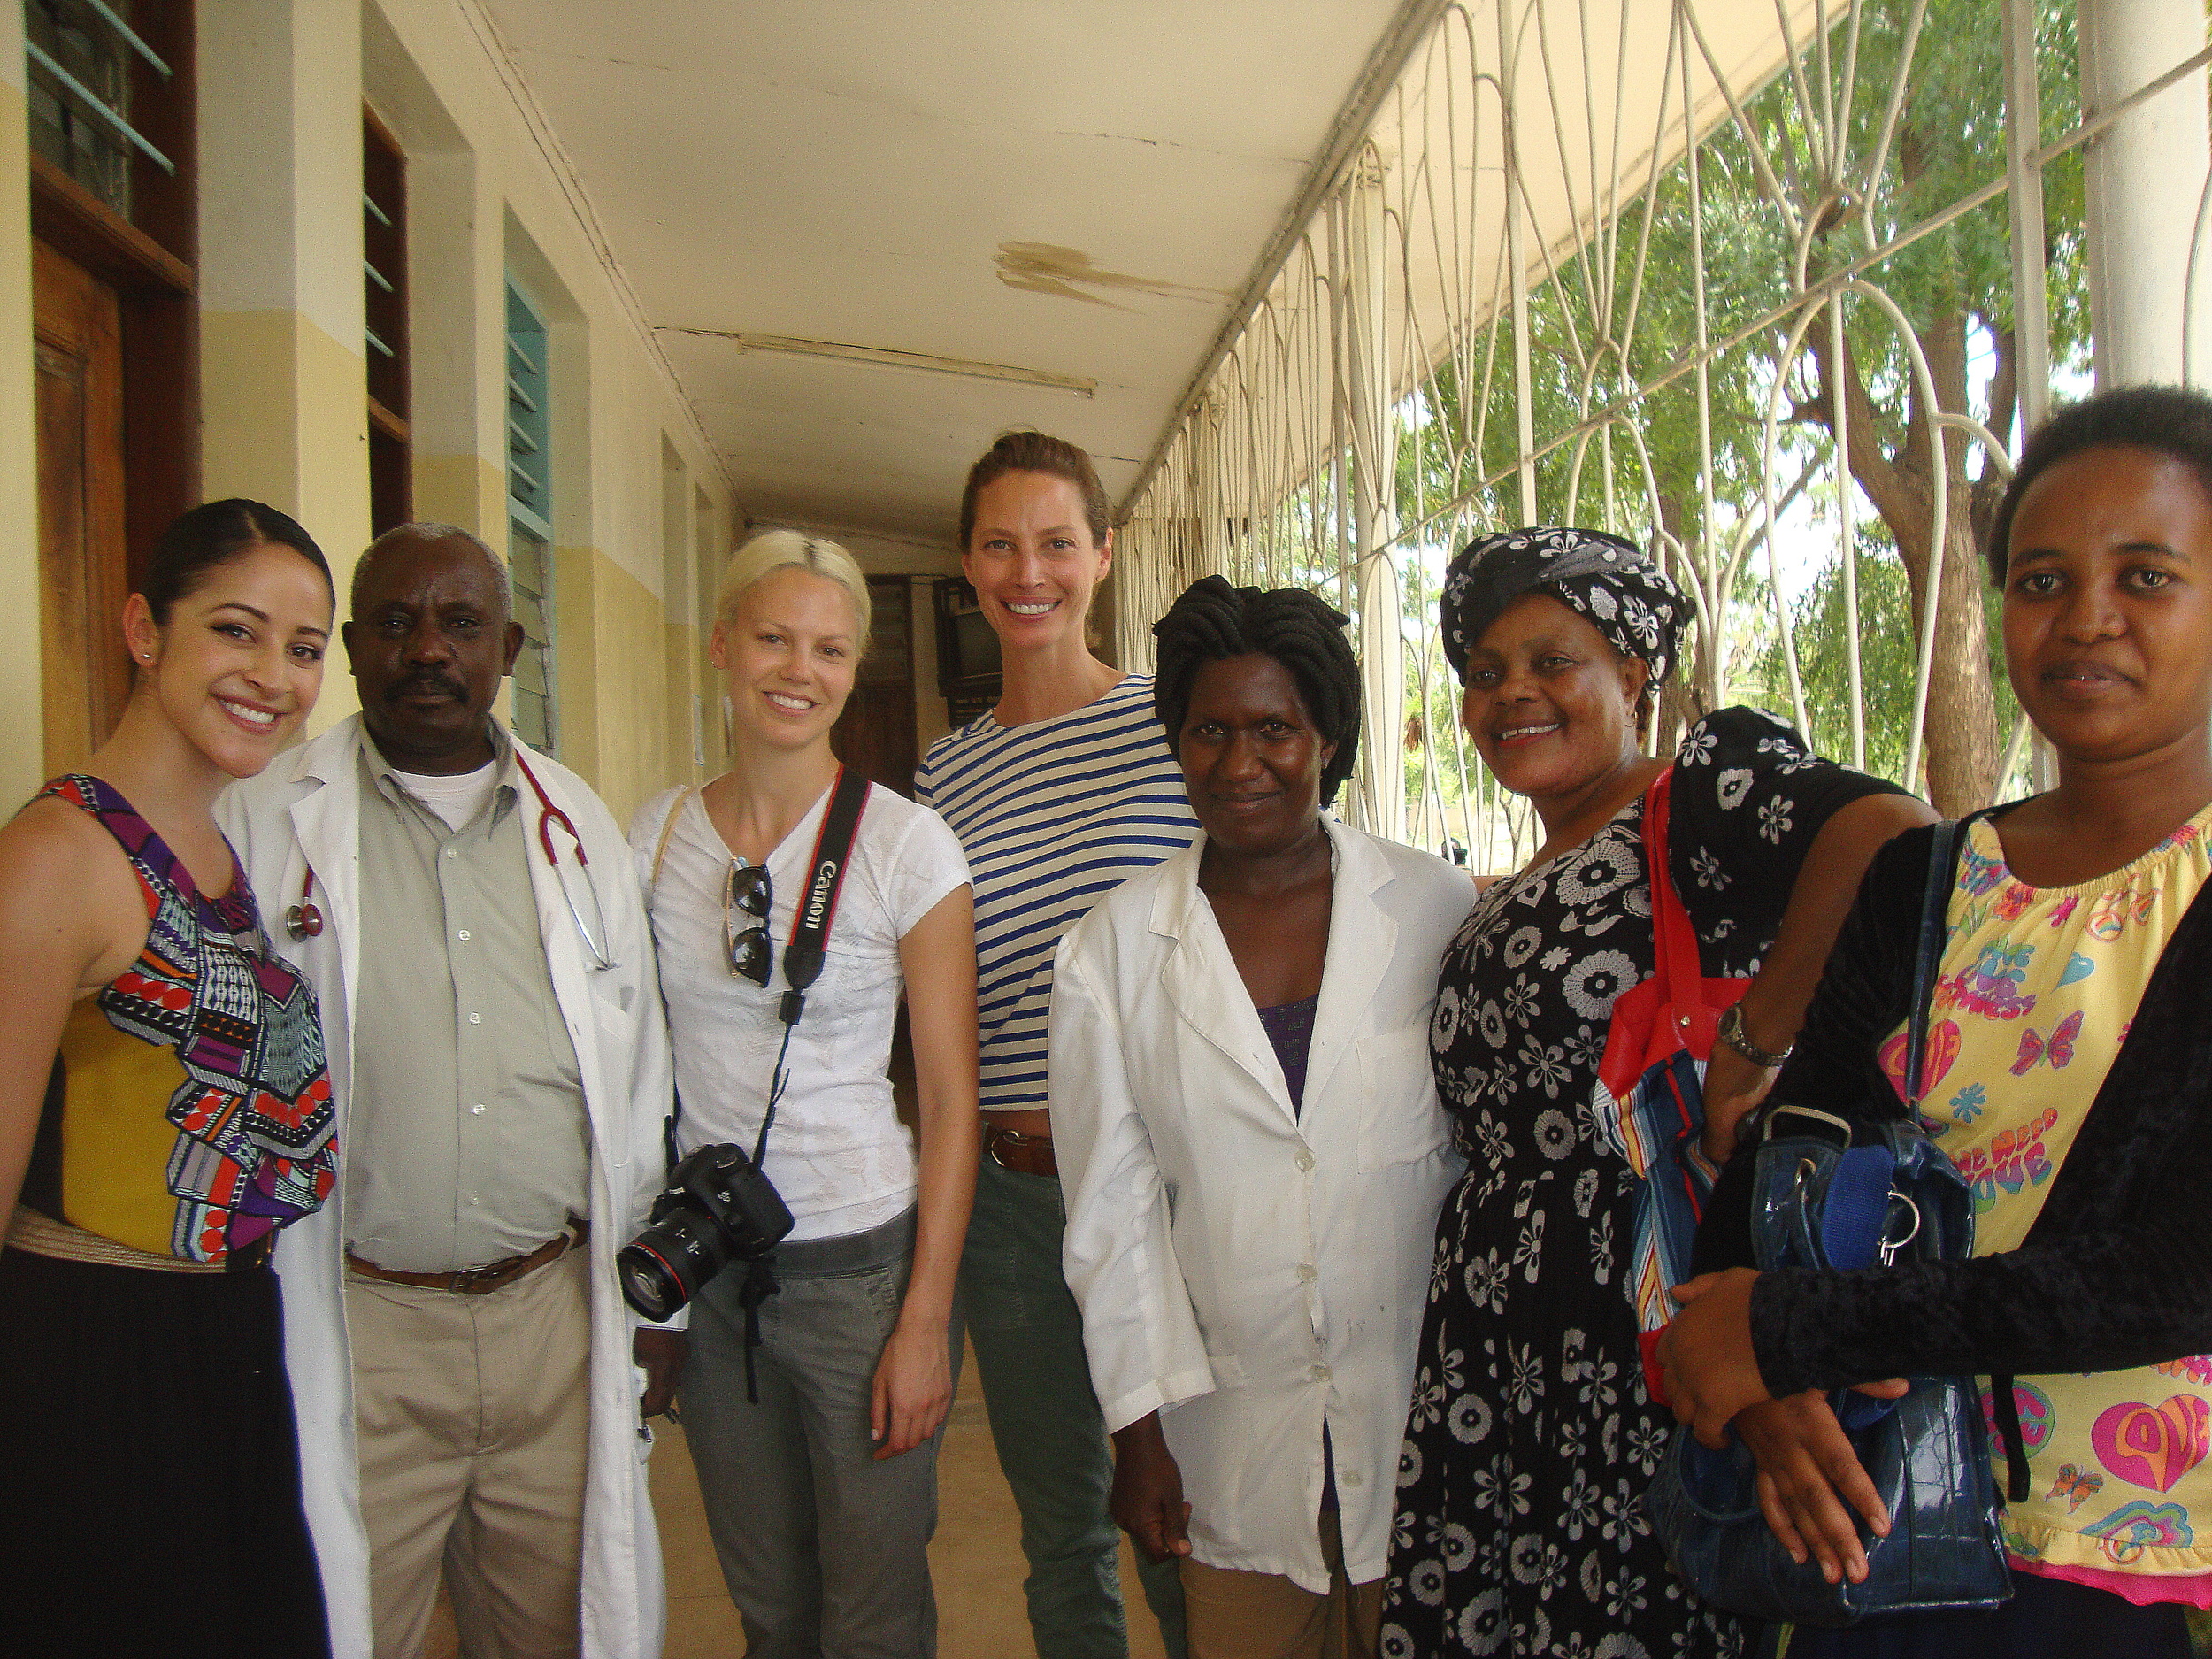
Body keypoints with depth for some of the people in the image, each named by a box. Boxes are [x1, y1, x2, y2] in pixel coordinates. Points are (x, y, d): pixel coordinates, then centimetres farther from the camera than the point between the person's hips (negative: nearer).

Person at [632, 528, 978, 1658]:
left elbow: (951, 1100, -7)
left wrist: (926, 1319, -11)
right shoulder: (658, 833, 2)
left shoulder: (906, 846, -9)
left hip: (857, 1262, -3)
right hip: (699, 1271, 3)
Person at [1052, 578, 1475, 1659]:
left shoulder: (1439, 911, -2)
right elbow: (1112, 1206, 2)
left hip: (1424, 1409, 0)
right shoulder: (1112, 949, 1)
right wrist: (1140, 1427, -1)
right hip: (1236, 1446, 1)